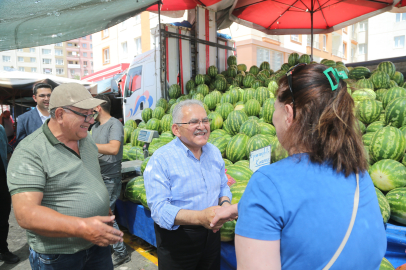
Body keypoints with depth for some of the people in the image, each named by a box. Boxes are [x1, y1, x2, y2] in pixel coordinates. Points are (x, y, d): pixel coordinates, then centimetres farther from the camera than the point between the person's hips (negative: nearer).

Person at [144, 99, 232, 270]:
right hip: (176, 237, -5)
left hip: (211, 234, 6)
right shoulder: (161, 160, -19)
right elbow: (158, 208, -24)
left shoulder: (214, 152, 1)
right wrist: (199, 217, -37)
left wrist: (225, 203, -11)